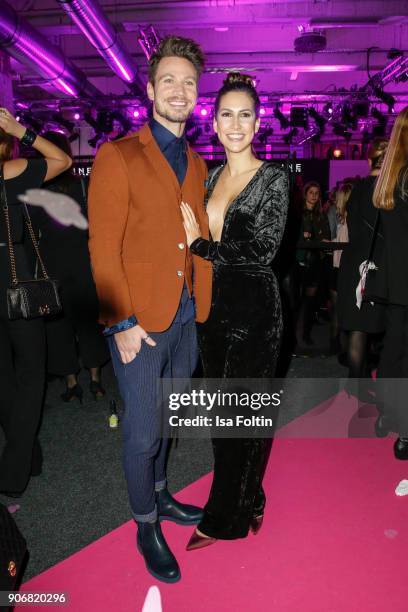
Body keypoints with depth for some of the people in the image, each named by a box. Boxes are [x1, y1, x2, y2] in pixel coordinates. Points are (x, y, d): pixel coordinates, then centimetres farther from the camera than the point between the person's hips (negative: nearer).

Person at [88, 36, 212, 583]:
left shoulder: (198, 164, 13)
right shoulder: (118, 157, -5)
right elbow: (103, 248, -10)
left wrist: (203, 303, 4)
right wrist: (122, 323, -14)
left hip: (187, 317, 6)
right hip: (138, 321, -5)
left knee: (166, 420, 20)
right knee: (143, 431, 6)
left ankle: (160, 496, 42)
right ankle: (146, 526, 29)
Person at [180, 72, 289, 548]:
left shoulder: (274, 178, -7)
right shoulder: (211, 178, 11)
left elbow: (262, 250, -16)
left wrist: (200, 245, -12)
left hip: (254, 307, -6)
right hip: (213, 304, 7)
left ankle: (226, 518, 23)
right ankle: (244, 502, 35)